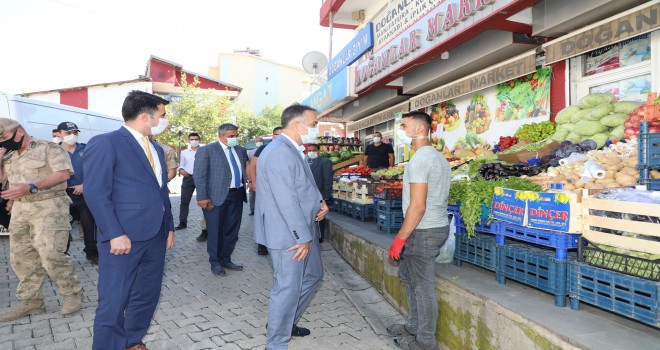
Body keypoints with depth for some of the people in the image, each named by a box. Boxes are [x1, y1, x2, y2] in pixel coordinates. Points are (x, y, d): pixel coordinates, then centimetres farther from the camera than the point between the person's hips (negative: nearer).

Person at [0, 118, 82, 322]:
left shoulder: (48, 148, -5)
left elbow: (63, 173, -17)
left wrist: (32, 187, -25)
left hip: (49, 208, -8)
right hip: (20, 210, 8)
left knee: (50, 255, -14)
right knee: (21, 257, 7)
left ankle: (72, 294, 2)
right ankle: (30, 301, 17)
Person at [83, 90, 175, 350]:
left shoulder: (156, 149, 17)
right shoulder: (105, 143, -8)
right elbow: (95, 193, -14)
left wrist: (169, 227, 15)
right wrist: (115, 234, -19)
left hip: (155, 236, 8)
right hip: (124, 238, -7)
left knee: (147, 295, 15)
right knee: (113, 303, -1)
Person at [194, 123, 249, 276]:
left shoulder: (240, 150, 12)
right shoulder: (206, 150, -4)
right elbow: (199, 175, -8)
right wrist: (202, 197, -14)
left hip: (237, 195, 5)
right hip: (217, 196, -5)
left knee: (232, 231, 12)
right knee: (215, 231, 6)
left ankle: (225, 259, 28)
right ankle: (215, 262, 21)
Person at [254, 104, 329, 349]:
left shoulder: (294, 150, 11)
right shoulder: (280, 153, -23)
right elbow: (286, 201, -26)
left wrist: (320, 201, 2)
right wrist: (302, 237, -21)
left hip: (303, 231, 11)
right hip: (288, 235, -11)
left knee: (312, 276, 23)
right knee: (288, 288, 2)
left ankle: (286, 322, 40)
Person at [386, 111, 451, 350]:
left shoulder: (420, 159, -18)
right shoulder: (438, 156, 13)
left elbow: (417, 206, -22)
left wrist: (400, 238, -16)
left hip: (423, 231, -10)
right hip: (437, 225, 10)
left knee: (423, 285, 2)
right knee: (409, 275, 21)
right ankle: (413, 327, 34)